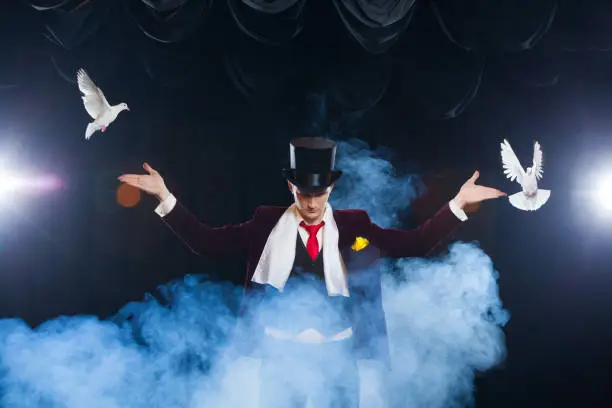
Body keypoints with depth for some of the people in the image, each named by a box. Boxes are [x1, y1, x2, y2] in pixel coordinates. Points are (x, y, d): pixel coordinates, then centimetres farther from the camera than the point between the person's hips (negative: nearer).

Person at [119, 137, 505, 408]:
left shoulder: (354, 225, 0)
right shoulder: (267, 223, -1)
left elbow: (417, 243, -3)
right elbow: (205, 241, -4)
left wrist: (458, 203, -11)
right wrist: (165, 196, -11)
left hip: (337, 354, 1)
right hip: (282, 352, 0)